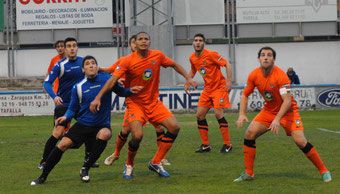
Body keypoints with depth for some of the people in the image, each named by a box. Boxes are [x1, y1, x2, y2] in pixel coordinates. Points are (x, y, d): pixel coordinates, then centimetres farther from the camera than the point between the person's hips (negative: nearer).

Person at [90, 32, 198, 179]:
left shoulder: (158, 56, -2)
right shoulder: (127, 61, -14)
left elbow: (174, 65, 16)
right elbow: (113, 80, -19)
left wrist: (188, 78, 8)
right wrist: (98, 98, -28)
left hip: (154, 102, 5)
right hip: (135, 103, -4)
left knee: (174, 127, -11)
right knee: (137, 135, -25)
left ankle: (155, 163, 3)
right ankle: (129, 165, 6)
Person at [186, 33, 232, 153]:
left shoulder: (211, 54, -17)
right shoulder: (192, 58, 4)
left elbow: (227, 65, -17)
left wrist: (229, 81, -23)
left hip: (219, 87, -7)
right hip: (207, 88, 7)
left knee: (218, 113, -17)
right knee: (200, 115, 0)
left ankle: (227, 145, -8)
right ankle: (205, 145, 10)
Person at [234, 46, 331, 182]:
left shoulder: (280, 75, -26)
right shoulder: (254, 75, -10)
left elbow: (287, 101, -32)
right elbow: (245, 95, 2)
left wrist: (277, 119, -42)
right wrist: (242, 114, -12)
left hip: (287, 110, -5)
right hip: (268, 110, 5)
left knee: (300, 141, -19)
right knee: (249, 134, -11)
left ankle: (323, 171, -2)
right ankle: (248, 174, 0)